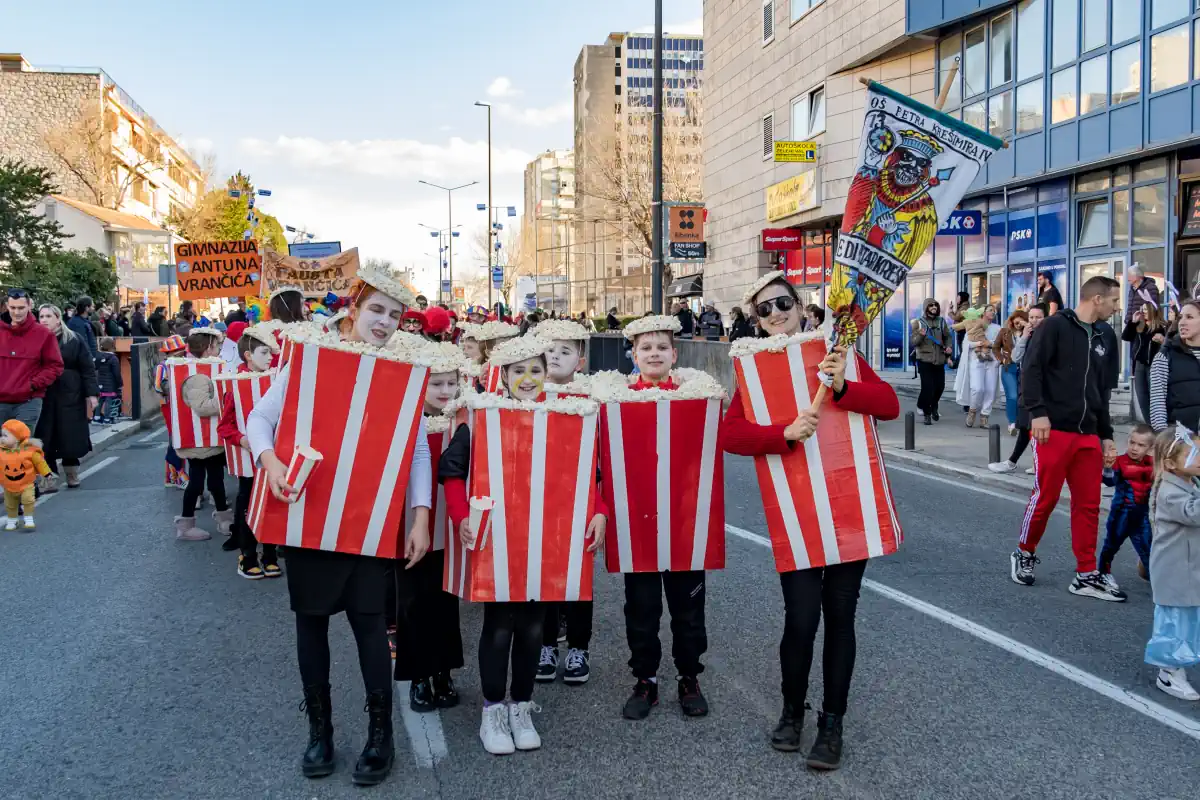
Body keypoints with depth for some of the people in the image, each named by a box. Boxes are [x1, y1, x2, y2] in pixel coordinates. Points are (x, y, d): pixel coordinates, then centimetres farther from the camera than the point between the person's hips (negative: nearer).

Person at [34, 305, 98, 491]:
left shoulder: (74, 340, 2)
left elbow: (87, 369, 0)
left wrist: (92, 393, -7)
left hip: (70, 397, -1)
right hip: (43, 398, 1)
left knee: (70, 438, 5)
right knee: (46, 439, -2)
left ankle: (72, 475, 21)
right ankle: (50, 478, 3)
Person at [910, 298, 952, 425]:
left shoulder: (941, 321, 8)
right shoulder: (919, 322, -2)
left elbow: (947, 336, 18)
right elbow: (913, 342, -4)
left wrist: (949, 347, -1)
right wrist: (920, 335, -24)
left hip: (939, 360, 4)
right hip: (924, 359, -4)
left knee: (940, 386, 6)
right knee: (927, 387, -8)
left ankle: (933, 407, 33)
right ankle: (927, 414, 5)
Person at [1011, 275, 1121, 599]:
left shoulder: (1098, 339, 20)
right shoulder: (1056, 326, -3)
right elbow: (1030, 368, -13)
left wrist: (1106, 435, 21)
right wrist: (1037, 411, -23)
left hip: (1088, 436, 7)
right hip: (1054, 430, -7)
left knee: (1089, 505, 5)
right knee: (1045, 498, -2)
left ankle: (1086, 576, 12)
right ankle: (1024, 554, 20)